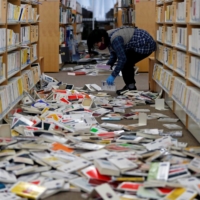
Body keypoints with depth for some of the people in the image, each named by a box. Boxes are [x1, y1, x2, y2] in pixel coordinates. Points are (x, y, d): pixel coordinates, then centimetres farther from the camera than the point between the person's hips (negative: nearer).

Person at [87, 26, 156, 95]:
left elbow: (122, 59, -27)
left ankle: (131, 88, -2)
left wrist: (113, 75, -21)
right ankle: (131, 86, 17)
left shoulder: (115, 39, -27)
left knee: (125, 63, -10)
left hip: (146, 45, -10)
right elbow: (114, 55, 13)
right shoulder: (109, 37, 2)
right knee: (127, 63, 10)